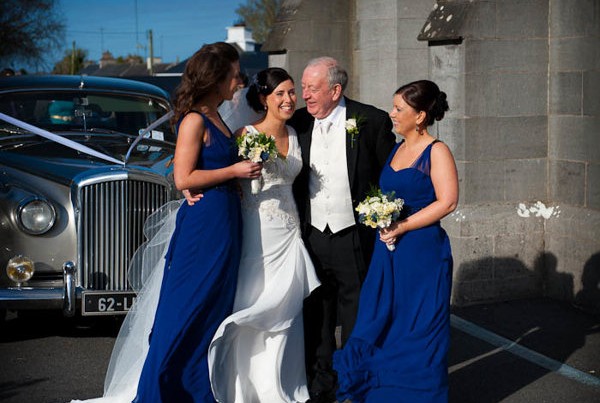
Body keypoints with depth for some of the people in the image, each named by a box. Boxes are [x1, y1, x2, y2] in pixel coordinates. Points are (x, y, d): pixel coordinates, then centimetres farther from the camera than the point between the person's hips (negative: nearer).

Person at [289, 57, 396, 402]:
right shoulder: (299, 123, 2)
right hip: (312, 239, 3)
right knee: (316, 320, 12)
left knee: (357, 323, 8)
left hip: (355, 240, -3)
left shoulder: (372, 121, -8)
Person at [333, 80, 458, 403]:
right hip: (389, 251, 7)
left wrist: (402, 226, -17)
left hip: (423, 252, -7)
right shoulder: (397, 149, 12)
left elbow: (447, 202, -18)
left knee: (418, 330, 3)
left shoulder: (436, 151, -10)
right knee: (380, 324, 9)